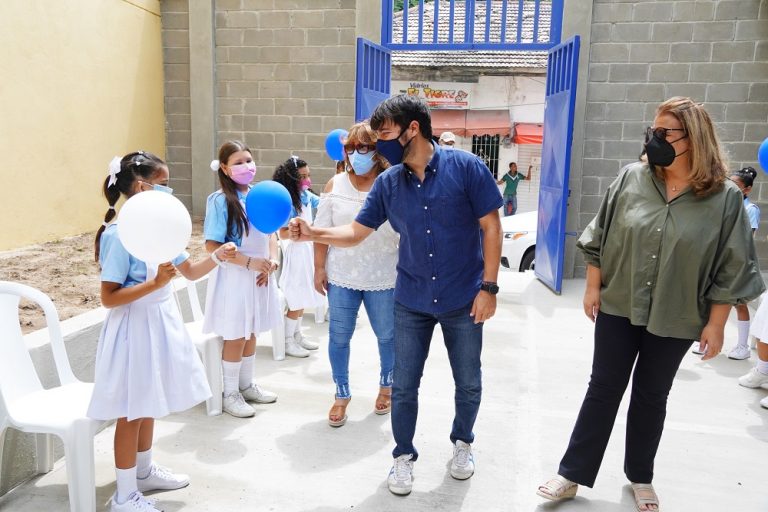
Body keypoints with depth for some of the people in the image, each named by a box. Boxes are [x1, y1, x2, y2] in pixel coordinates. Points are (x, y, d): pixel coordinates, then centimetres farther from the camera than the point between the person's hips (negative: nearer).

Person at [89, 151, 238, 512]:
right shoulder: (120, 236, -20)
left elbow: (190, 272, 10)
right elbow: (108, 298, -21)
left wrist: (218, 257, -6)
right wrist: (155, 282, -30)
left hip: (160, 323, 8)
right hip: (135, 328, -8)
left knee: (148, 405, 21)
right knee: (131, 412, 5)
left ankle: (144, 471, 40)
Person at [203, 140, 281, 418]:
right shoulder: (220, 200, -15)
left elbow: (270, 234, 11)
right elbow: (212, 245, -17)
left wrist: (272, 259, -6)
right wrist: (249, 262, -21)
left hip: (260, 277, 6)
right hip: (233, 278, -6)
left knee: (251, 333, 18)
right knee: (235, 337, 5)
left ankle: (246, 385, 35)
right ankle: (230, 393, 22)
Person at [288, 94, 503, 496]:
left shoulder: (465, 167, -13)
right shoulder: (387, 183, -3)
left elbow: (491, 228, -10)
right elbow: (356, 232, 1)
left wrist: (488, 287, -12)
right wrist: (313, 233, -16)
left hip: (463, 300, -2)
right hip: (411, 302, 2)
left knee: (468, 384, 15)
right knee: (404, 385, 9)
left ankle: (462, 442, 42)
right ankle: (404, 455, 31)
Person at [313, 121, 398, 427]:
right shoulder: (335, 186, -1)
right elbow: (322, 231, 1)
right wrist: (320, 268, -2)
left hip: (383, 278, -1)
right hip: (342, 277, 1)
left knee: (387, 336, 16)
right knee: (339, 337, 9)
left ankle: (387, 385, 42)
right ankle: (342, 395, 29)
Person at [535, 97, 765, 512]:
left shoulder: (725, 198, -10)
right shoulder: (631, 178, -5)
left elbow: (731, 269, -5)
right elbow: (601, 236, 1)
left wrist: (715, 324, -5)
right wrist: (593, 287, 0)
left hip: (675, 319, -1)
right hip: (618, 307, 1)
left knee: (651, 396, 14)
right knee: (603, 389, 8)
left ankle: (640, 476, 34)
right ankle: (573, 474, 19)